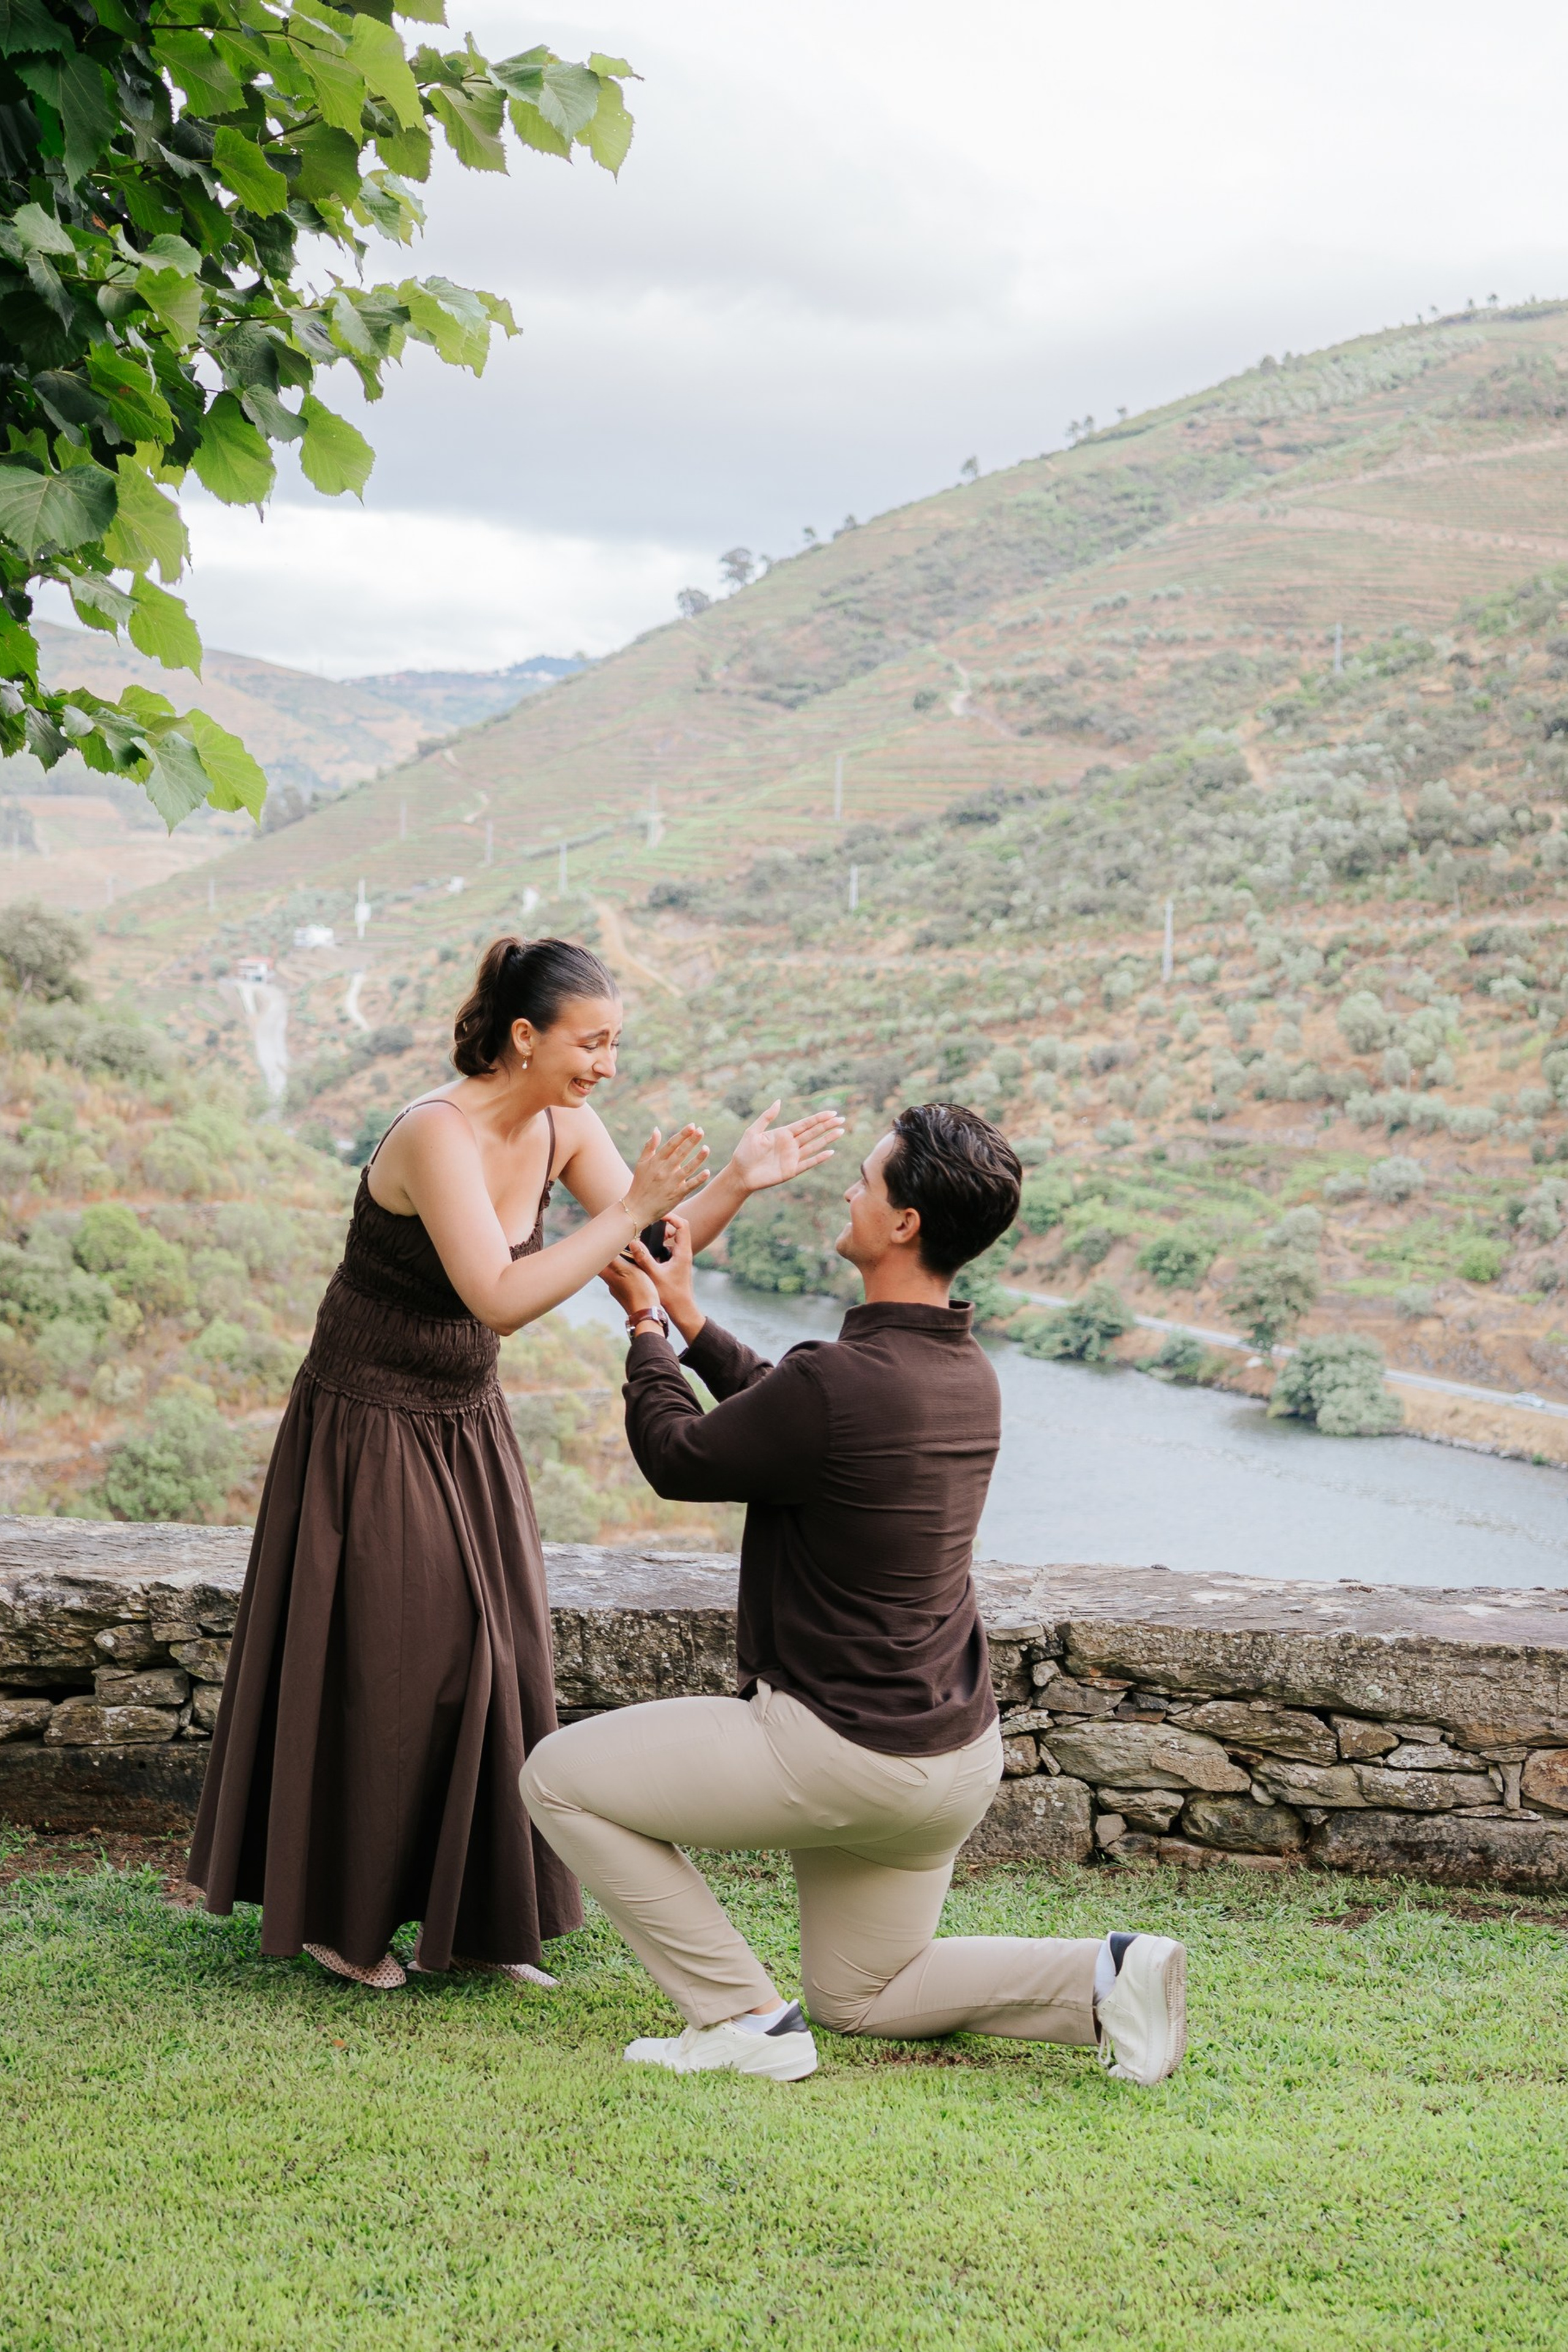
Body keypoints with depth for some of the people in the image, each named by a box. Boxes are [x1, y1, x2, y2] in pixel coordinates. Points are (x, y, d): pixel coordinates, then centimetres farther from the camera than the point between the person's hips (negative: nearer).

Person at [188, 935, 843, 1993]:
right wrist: (627, 1209, -34)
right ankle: (337, 1919, 20)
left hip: (468, 1428, 7)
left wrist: (739, 1182, -19)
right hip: (369, 1427, -7)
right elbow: (501, 1299, -35)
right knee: (379, 1671, 2)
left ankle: (476, 1920, 20)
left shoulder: (562, 1124, -3)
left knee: (496, 1664, 7)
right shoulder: (437, 1135, -26)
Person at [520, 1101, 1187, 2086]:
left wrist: (644, 1325, 9)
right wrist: (686, 1315, 23)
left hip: (846, 1754, -9)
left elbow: (680, 1458, -8)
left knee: (559, 1777, 4)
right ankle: (1106, 1979, 5)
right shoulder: (969, 1374, 2)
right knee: (865, 1998, 25)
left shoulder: (839, 1381, -26)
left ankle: (743, 2018, 2)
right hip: (957, 1755, 9)